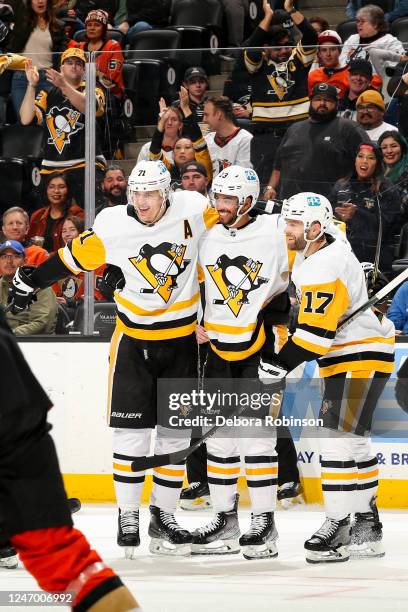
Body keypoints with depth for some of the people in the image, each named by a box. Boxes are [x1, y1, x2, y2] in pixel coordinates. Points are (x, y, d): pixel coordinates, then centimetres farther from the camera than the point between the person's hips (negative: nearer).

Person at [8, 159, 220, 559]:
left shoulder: (192, 209, -13)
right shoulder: (113, 225, -13)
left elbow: (230, 218, 5)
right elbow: (75, 257, -2)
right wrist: (30, 281, 1)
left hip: (181, 340, 1)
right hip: (133, 338, -1)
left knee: (176, 432, 6)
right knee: (131, 430, -3)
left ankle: (163, 515, 16)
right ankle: (127, 517, 8)